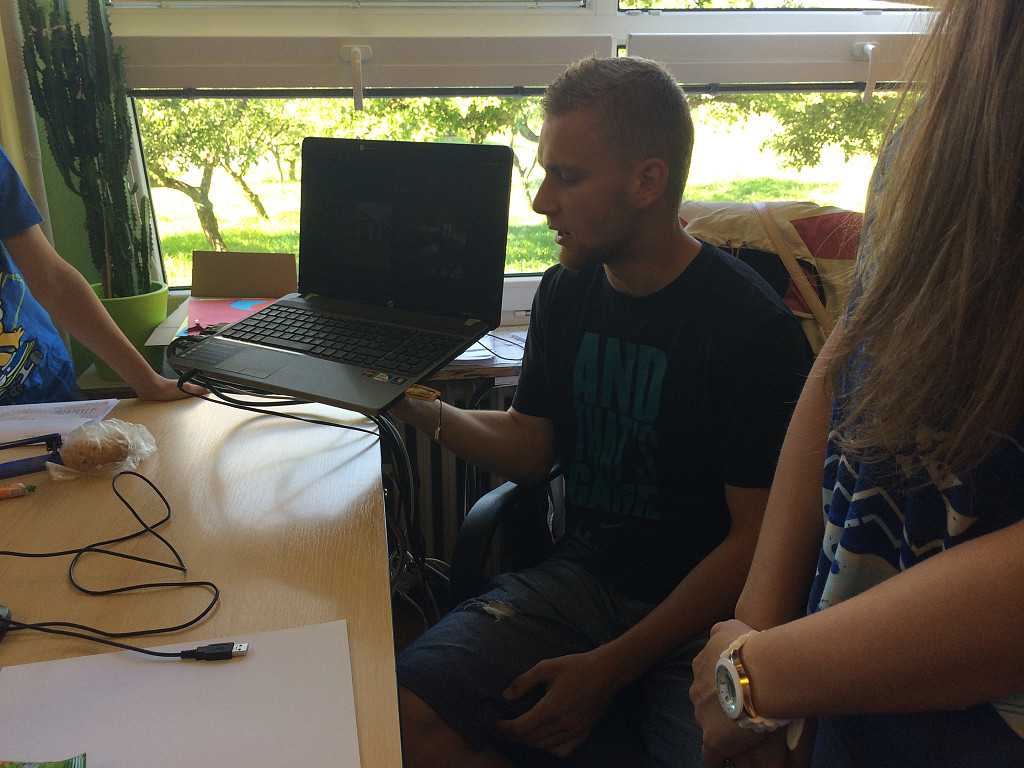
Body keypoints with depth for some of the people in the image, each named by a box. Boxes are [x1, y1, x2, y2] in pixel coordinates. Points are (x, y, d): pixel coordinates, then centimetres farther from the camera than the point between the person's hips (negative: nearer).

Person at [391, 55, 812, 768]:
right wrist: (427, 411, -6)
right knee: (411, 707, -14)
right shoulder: (566, 293, 4)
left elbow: (758, 541, -13)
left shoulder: (756, 329, -14)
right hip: (581, 572, 4)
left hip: (701, 610, -3)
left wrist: (610, 668, -16)